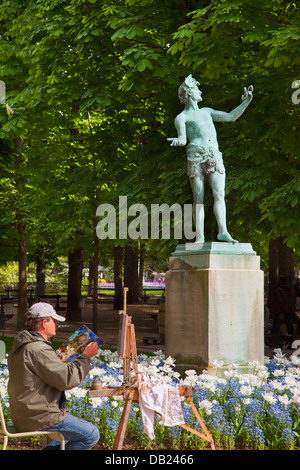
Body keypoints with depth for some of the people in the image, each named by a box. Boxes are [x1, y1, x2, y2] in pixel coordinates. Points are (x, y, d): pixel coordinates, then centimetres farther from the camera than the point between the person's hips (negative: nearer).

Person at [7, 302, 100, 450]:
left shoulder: (20, 346, 11)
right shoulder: (38, 350, -22)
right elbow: (68, 380, -22)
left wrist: (57, 358, 19)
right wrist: (85, 356, -12)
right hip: (39, 418, -10)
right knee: (91, 435, -8)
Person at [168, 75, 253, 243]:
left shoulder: (206, 111, 31)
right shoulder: (182, 117, 14)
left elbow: (231, 117, 29)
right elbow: (183, 138, -2)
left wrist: (246, 102, 19)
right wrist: (179, 140, -26)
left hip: (215, 157, 4)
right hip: (196, 157, -4)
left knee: (219, 194, -16)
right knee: (198, 199, -8)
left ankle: (223, 231, -26)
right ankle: (200, 237, -10)